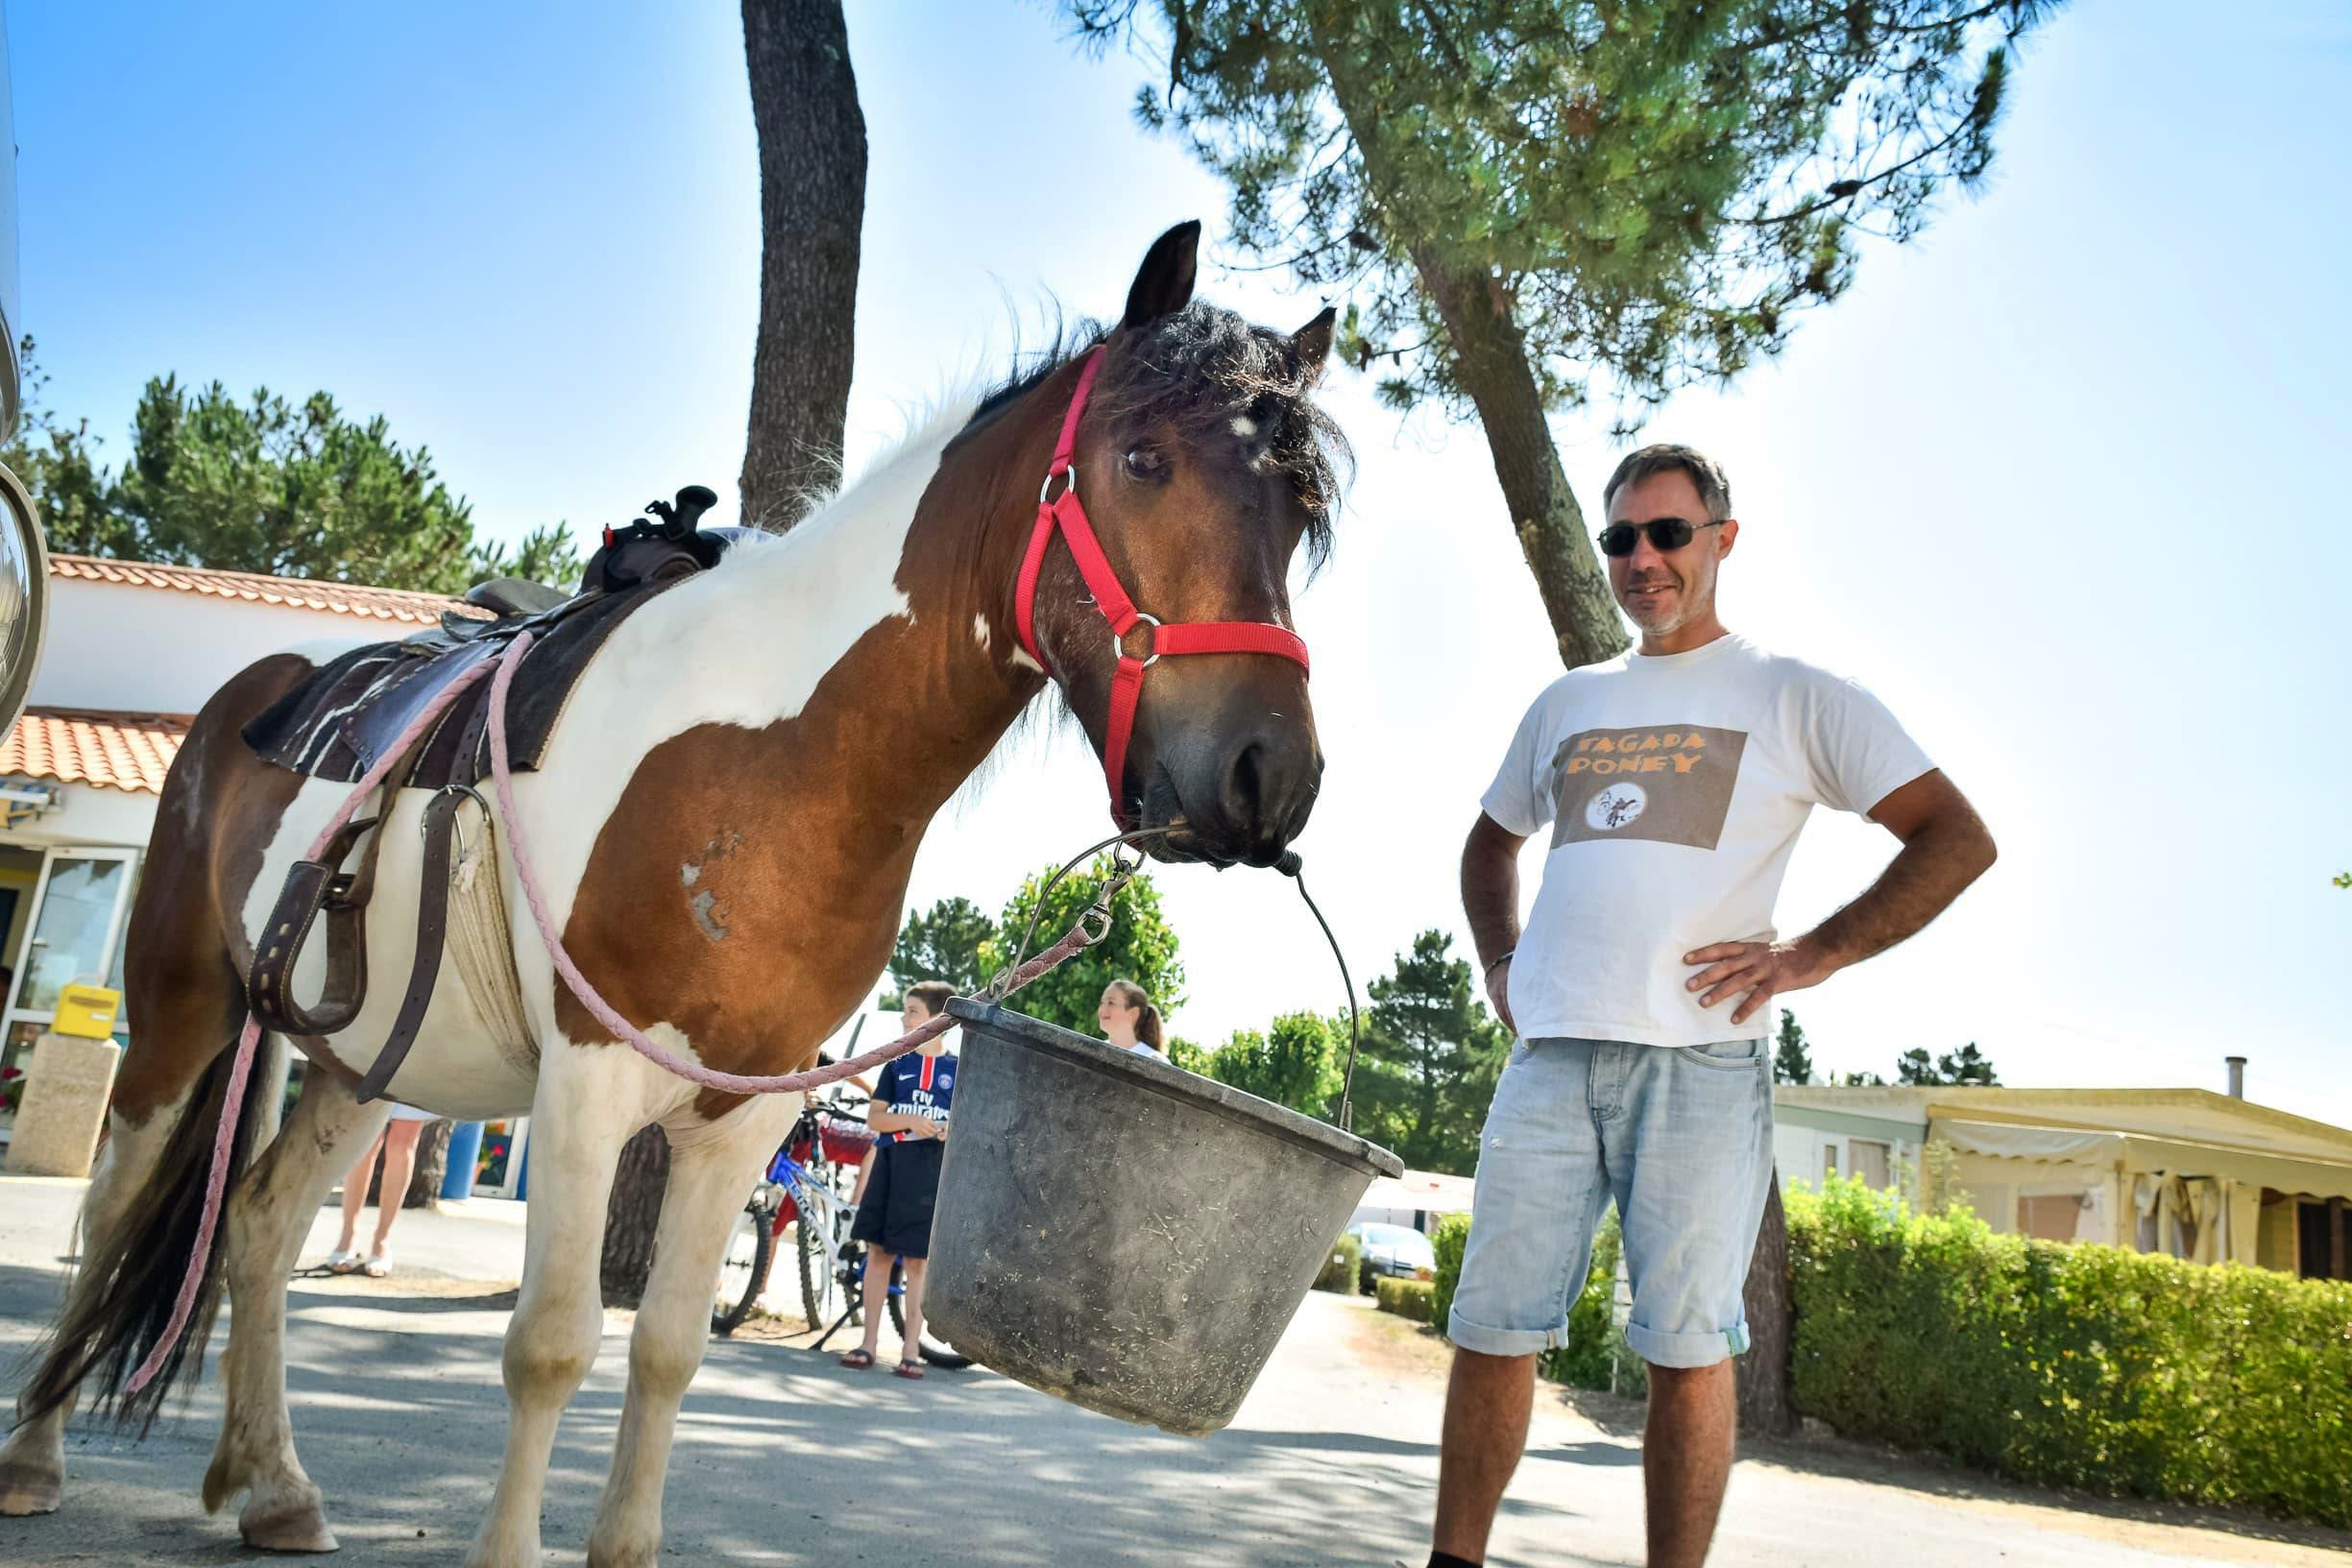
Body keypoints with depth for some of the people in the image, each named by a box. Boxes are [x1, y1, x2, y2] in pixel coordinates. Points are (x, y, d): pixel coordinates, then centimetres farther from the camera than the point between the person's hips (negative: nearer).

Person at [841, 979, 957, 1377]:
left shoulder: (959, 1069, 3)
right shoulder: (897, 1063, 7)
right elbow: (874, 1117, 3)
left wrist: (955, 1131, -16)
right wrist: (909, 1121, -15)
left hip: (931, 1173, -2)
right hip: (891, 1165, 2)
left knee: (917, 1260, 0)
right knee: (878, 1253, 4)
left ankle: (911, 1349, 7)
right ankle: (869, 1342, 13)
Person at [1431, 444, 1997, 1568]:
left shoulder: (1792, 697, 5)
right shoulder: (1567, 703, 19)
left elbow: (1958, 840, 0)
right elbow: (1491, 843, 34)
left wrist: (1816, 954, -8)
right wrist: (1498, 959, 17)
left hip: (1699, 1063, -4)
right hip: (1550, 1058, 4)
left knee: (1687, 1342, -1)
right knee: (1493, 1327, 4)